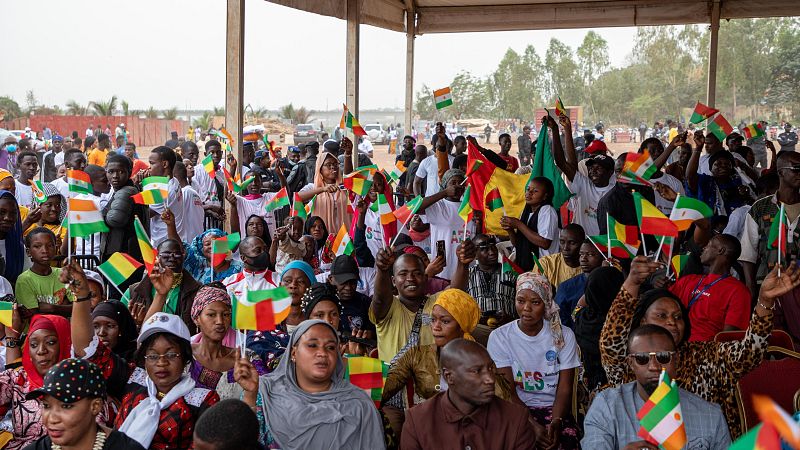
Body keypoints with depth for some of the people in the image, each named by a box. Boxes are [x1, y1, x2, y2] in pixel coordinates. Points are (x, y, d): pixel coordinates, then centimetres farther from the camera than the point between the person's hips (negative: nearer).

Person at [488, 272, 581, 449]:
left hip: (554, 407, 1)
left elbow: (564, 388, -2)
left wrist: (556, 422, -21)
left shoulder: (564, 335, 1)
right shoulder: (499, 337, -2)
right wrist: (530, 426, -20)